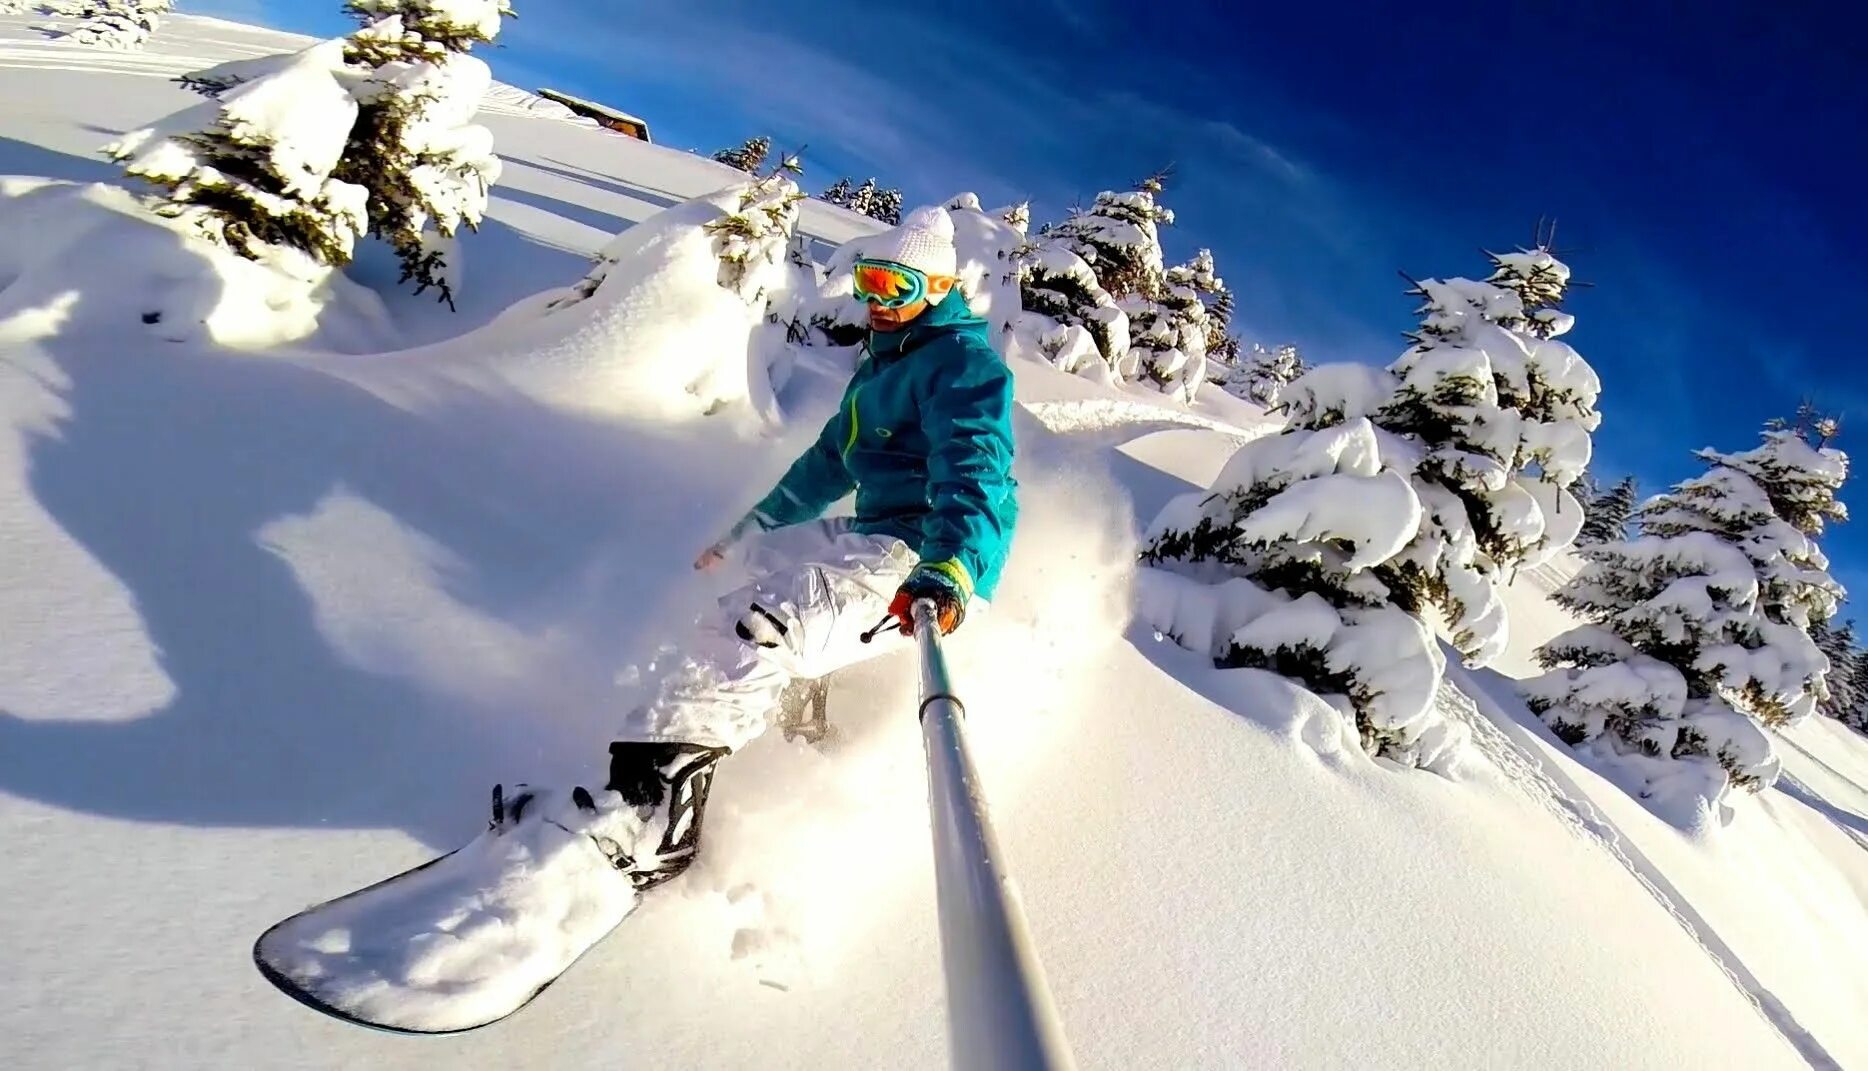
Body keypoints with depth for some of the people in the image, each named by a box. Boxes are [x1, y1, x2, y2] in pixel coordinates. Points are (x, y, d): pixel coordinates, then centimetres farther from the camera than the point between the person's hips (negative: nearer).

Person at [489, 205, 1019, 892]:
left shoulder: (963, 361, -8)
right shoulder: (884, 364, 22)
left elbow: (975, 471, -27)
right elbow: (831, 462, 31)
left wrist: (947, 573, -45)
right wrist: (745, 530, 35)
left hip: (932, 560, -11)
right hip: (875, 538, 11)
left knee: (759, 627, -31)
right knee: (763, 546, 30)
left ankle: (653, 816, -34)